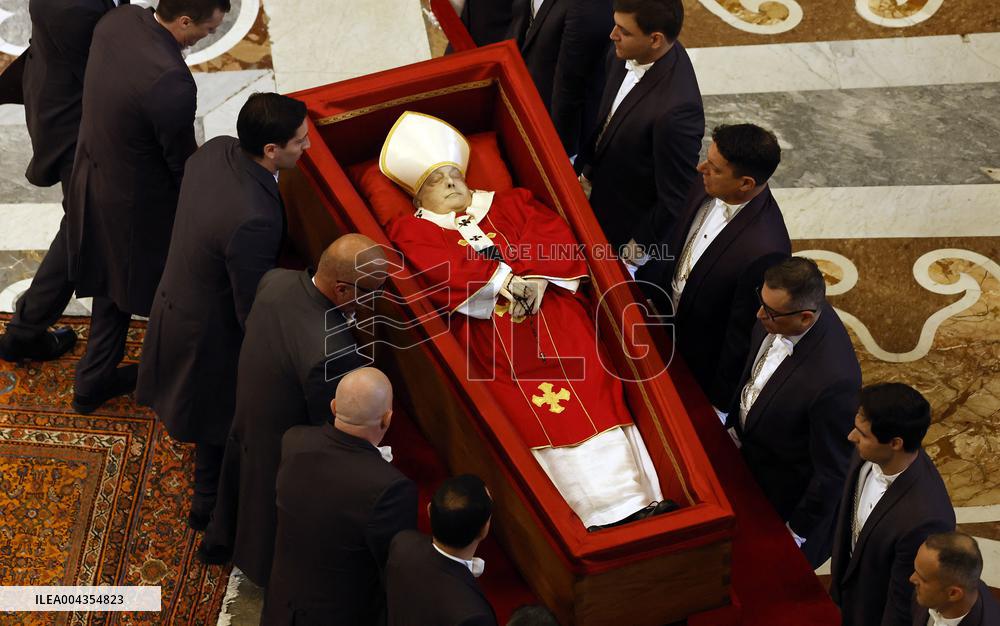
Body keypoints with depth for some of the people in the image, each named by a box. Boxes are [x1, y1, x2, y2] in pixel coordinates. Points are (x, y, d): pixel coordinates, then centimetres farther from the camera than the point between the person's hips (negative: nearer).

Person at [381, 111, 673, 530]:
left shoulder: (510, 206, 27)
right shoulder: (413, 232, 18)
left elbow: (559, 241, 11)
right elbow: (441, 270, -4)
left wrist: (534, 278, -8)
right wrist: (505, 281, -12)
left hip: (550, 313, 3)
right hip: (485, 330, -3)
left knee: (591, 393, -19)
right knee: (536, 414, -23)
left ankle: (634, 497, -27)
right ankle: (600, 514, -29)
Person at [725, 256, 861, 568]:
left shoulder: (833, 379, -43)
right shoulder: (778, 313, -22)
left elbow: (832, 470, -27)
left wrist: (799, 532, -14)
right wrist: (734, 420, 16)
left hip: (789, 493, -6)